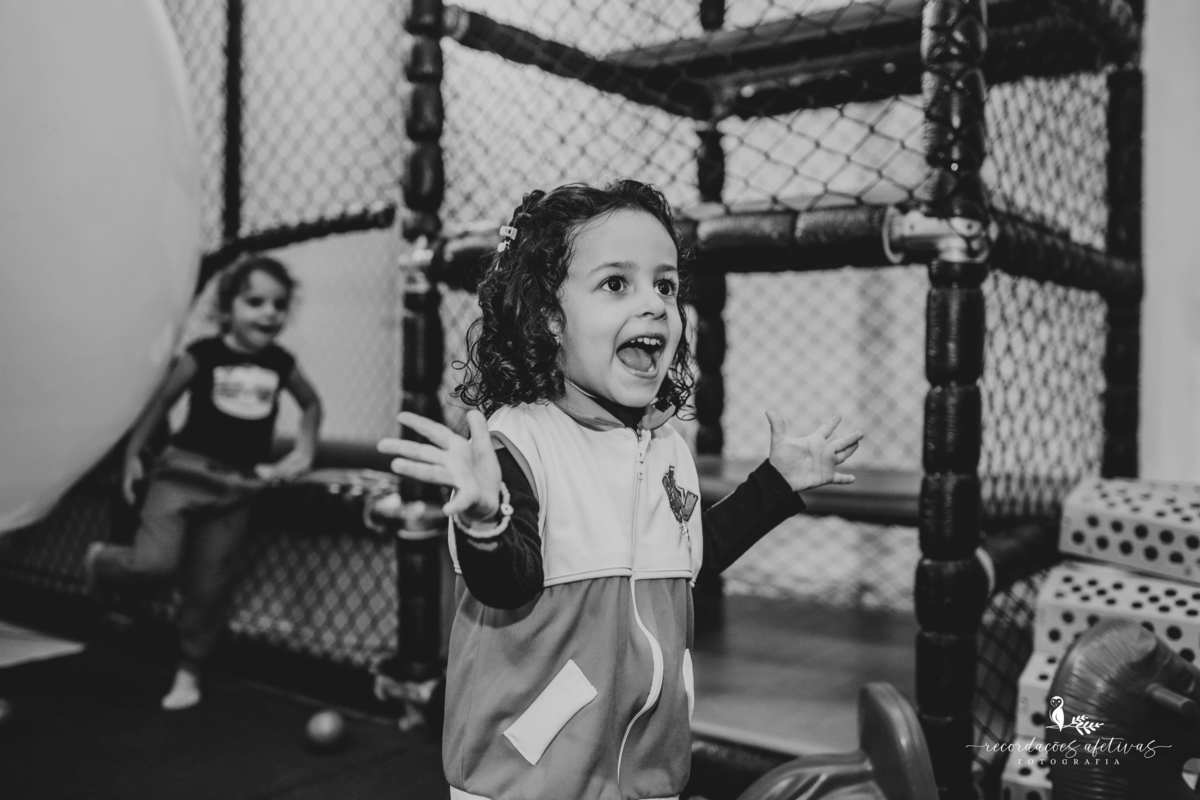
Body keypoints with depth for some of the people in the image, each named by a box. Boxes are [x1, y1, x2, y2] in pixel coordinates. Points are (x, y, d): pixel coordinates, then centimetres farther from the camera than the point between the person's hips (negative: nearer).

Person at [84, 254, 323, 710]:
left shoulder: (281, 363, 1)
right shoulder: (203, 355, -9)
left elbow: (311, 403, 18)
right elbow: (161, 403, 1)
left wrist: (303, 453, 7)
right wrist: (132, 457, 4)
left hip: (237, 486, 3)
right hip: (183, 471, -3)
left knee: (209, 589, 8)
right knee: (154, 563, -18)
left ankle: (189, 673, 26)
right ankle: (101, 561, 17)